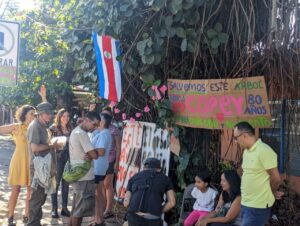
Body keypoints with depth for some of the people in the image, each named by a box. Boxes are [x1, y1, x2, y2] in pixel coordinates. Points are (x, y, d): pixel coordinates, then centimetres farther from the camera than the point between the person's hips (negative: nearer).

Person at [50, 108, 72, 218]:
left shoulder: (70, 128, 10)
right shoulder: (54, 128, -4)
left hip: (68, 158, 4)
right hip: (57, 157, -4)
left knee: (66, 183, 9)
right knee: (56, 183, 1)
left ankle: (64, 208, 18)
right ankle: (54, 208, 9)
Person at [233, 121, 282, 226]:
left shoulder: (264, 151, -18)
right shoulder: (246, 151, 11)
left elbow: (276, 178, -15)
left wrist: (272, 193, 2)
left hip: (258, 206, -8)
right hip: (245, 203, 8)